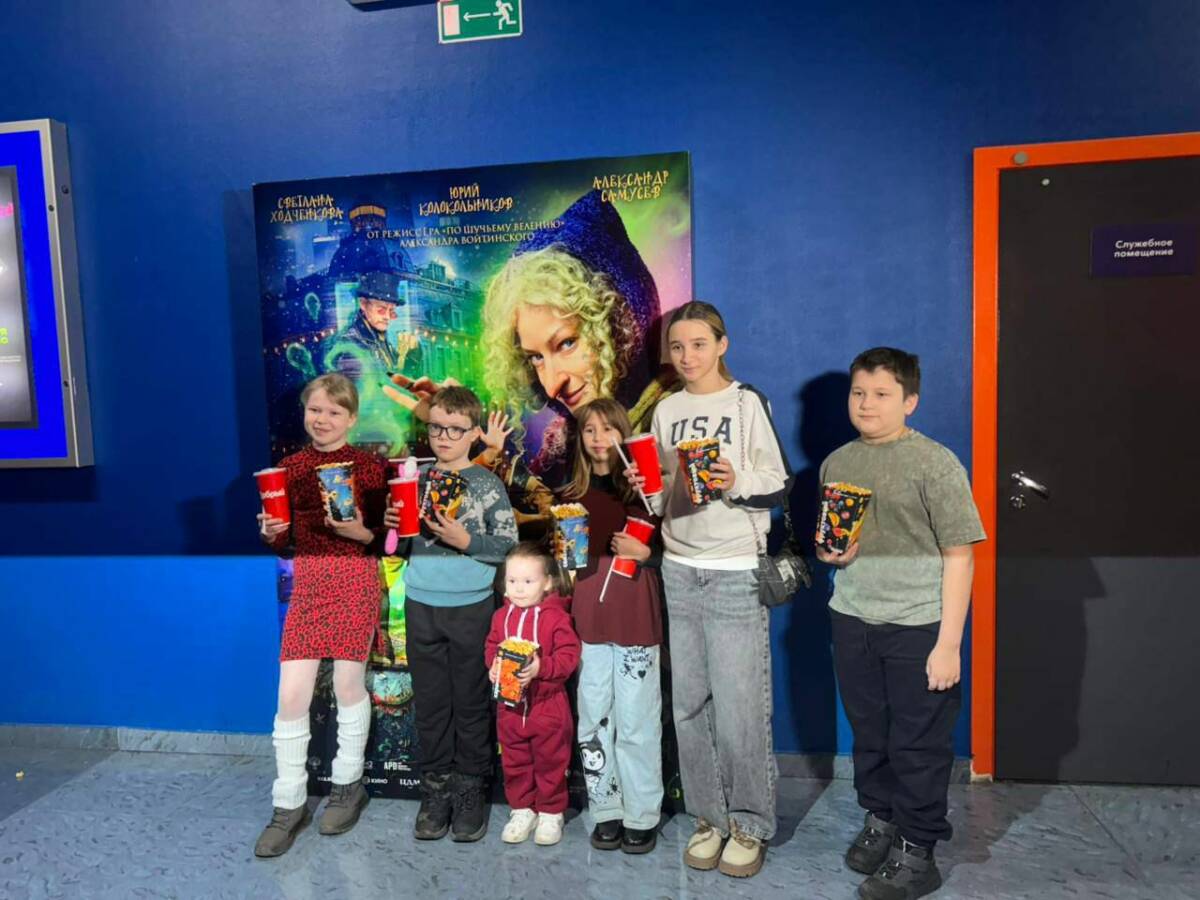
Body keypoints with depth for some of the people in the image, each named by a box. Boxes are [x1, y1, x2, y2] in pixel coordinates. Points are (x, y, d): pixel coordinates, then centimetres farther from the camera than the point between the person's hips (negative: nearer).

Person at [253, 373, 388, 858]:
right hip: (306, 583, 3)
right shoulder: (290, 466, 6)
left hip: (356, 582, -3)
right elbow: (284, 542, 10)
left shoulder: (369, 466, -4)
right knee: (291, 695, 2)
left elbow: (386, 535, -4)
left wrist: (359, 532, -23)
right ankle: (289, 804, 19)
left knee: (349, 685, 8)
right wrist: (270, 532, -11)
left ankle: (348, 786, 29)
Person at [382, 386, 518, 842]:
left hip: (471, 606, -3)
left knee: (471, 701, 8)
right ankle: (435, 789, 26)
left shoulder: (486, 483, -4)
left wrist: (465, 540, -19)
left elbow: (509, 545, -8)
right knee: (430, 701, 11)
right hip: (421, 604, 3)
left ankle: (470, 789, 23)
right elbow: (401, 545, 13)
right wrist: (391, 526, -7)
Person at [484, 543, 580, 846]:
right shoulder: (502, 615, 1)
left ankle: (551, 813, 27)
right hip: (510, 705, 4)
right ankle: (522, 809, 33)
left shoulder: (556, 617, -14)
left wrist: (541, 667, -28)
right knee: (514, 762, 16)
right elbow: (492, 646, 11)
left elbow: (569, 655, -16)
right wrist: (494, 664, -9)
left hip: (548, 706, -4)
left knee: (550, 761, 10)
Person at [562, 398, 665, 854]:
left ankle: (642, 815, 19)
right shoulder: (572, 494, 9)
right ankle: (606, 810, 25)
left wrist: (644, 553, -18)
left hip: (635, 616, -3)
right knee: (593, 718, 10)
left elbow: (666, 549, 0)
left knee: (637, 720, 3)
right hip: (587, 614, 4)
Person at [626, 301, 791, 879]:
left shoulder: (747, 403, -2)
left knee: (739, 708, -1)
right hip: (679, 571, 4)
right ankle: (709, 818, 24)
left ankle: (750, 826, 17)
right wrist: (645, 488, -5)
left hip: (736, 573, -4)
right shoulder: (666, 411, 10)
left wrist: (736, 481, -23)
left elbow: (779, 486, -5)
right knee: (690, 706, 8)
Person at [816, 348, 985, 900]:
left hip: (918, 626, -4)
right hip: (852, 621, 5)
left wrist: (949, 643, -13)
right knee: (869, 735, 17)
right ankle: (879, 819, 38)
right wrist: (827, 552, -5)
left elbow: (959, 557, -10)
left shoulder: (935, 464, -9)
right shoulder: (836, 463, 7)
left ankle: (916, 852, 23)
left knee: (919, 744, 6)